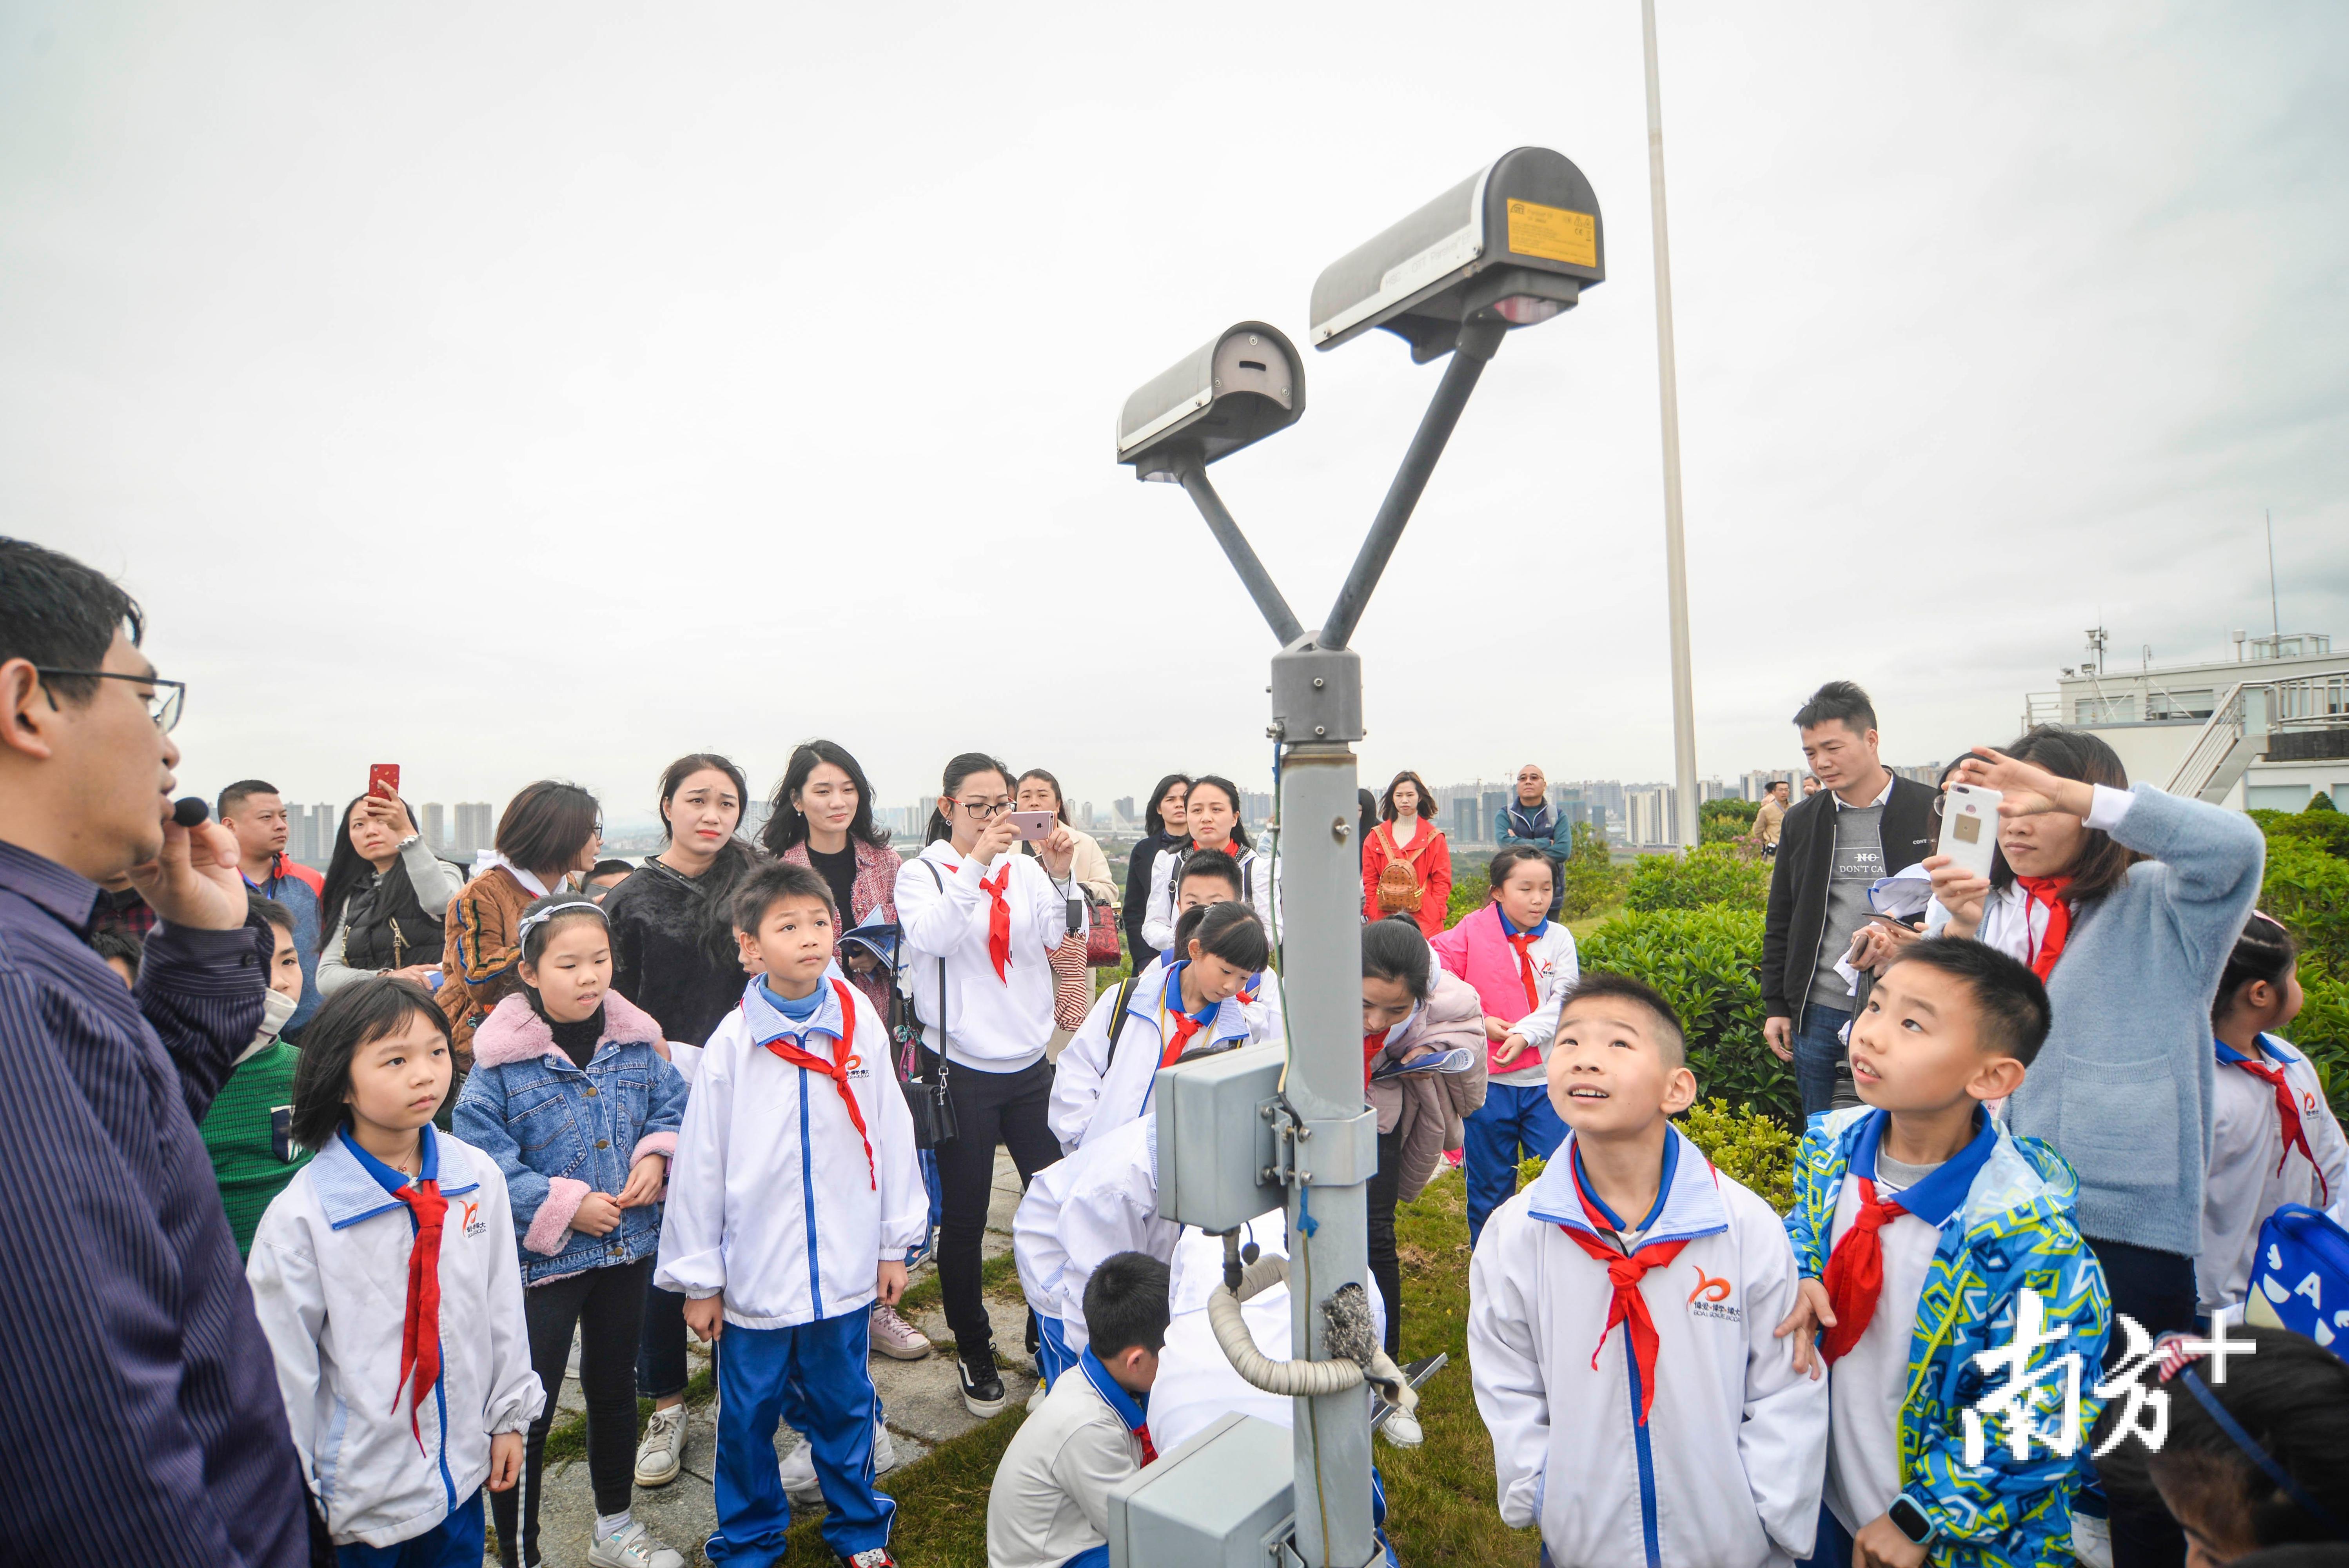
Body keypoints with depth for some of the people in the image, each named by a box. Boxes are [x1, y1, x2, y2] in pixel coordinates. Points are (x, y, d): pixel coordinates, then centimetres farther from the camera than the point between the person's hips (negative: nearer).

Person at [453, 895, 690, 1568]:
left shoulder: (637, 1039, -4)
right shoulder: (499, 1059, -16)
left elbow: (672, 1106, 6)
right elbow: (483, 1159, -17)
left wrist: (657, 1156, -13)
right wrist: (564, 1206, -20)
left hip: (627, 1248, 5)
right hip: (542, 1260, -5)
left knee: (615, 1388, 22)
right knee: (527, 1412, 5)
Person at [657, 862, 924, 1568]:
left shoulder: (863, 1024, -7)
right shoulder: (732, 1043, -11)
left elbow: (892, 1134, 0)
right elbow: (700, 1164, -4)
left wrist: (895, 1242, 4)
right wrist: (697, 1278, 0)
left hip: (845, 1268, 1)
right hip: (754, 1272, -1)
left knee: (844, 1404, 17)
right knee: (748, 1412, 15)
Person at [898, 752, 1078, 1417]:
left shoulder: (1024, 869, 5)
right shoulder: (922, 871, -4)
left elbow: (1058, 937, -7)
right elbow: (929, 936, -23)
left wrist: (1058, 874, -20)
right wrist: (975, 861, -30)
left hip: (1028, 1062, 3)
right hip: (959, 1068, -3)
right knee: (963, 1216, 7)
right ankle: (973, 1351, 28)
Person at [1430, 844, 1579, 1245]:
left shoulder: (1559, 939, 1)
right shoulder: (1472, 933, -4)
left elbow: (1563, 1002, -7)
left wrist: (1525, 1034, -20)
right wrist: (1479, 1021, -12)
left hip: (1546, 1079, 1)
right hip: (1488, 1078, 0)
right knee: (1489, 1185, 13)